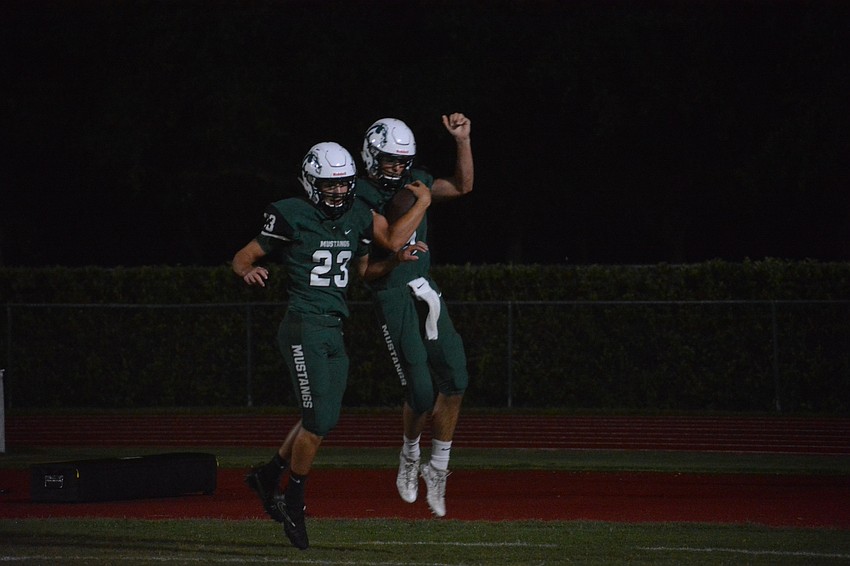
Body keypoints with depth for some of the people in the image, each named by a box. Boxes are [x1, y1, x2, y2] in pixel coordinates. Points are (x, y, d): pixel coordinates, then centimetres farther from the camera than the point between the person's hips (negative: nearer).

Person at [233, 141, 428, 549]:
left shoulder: (357, 218, 9)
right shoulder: (292, 218, -9)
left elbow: (364, 270, 24)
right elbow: (242, 258, -4)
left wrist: (397, 259, 7)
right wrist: (249, 272, -27)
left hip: (335, 331, 7)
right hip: (303, 327, -7)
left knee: (323, 419, 11)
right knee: (319, 419, -10)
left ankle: (268, 476, 31)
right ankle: (293, 504, 5)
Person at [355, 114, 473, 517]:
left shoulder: (414, 182, 10)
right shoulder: (360, 197, -11)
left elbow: (462, 186, 18)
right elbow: (393, 241, -22)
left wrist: (462, 141, 9)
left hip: (426, 291, 6)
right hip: (393, 298, -6)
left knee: (455, 379, -5)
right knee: (420, 391, -9)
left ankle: (437, 469, 7)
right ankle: (410, 456, 20)